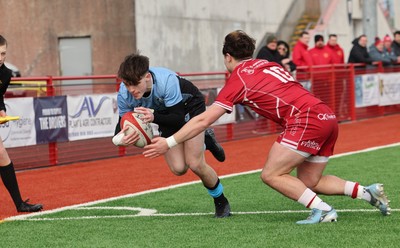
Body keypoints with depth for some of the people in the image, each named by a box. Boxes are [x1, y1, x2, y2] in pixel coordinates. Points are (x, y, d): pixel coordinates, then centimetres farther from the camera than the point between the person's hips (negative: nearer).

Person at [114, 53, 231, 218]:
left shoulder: (166, 81, -43)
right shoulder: (124, 94, -30)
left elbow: (178, 118, -37)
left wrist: (154, 117, -56)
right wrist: (122, 137, -43)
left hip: (189, 107, -4)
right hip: (165, 113, 4)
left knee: (195, 164, -15)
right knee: (178, 169, -6)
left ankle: (221, 202, 12)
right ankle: (202, 141, 28)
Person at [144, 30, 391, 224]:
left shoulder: (238, 78, 2)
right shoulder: (268, 65, 24)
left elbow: (203, 121, 1)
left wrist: (169, 143, 4)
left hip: (306, 119, -8)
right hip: (327, 116, 8)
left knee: (271, 175, -1)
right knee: (309, 182, 18)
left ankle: (323, 210, -9)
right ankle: (368, 192, 11)